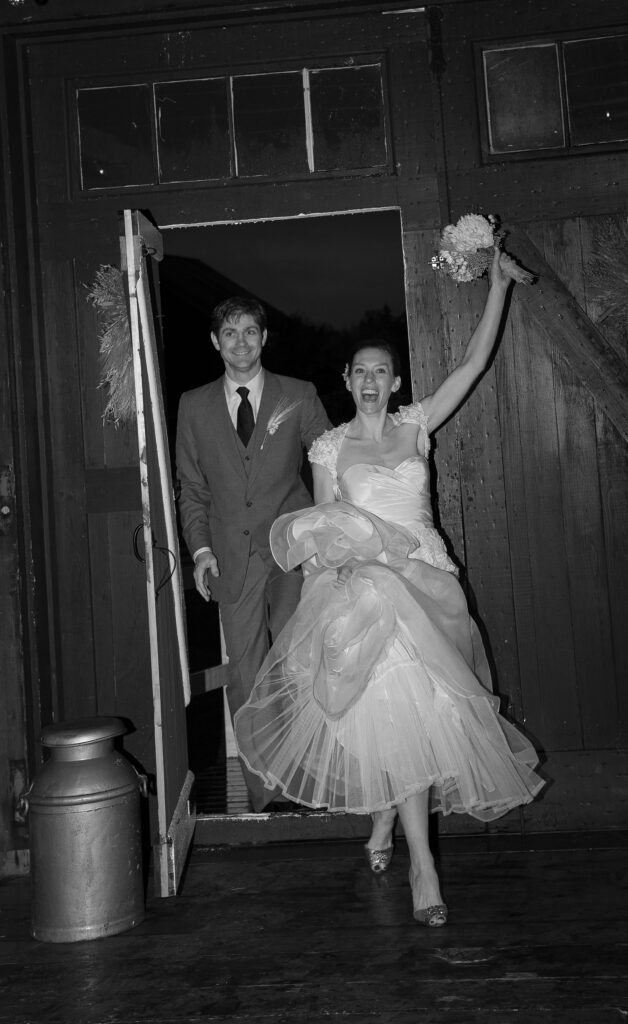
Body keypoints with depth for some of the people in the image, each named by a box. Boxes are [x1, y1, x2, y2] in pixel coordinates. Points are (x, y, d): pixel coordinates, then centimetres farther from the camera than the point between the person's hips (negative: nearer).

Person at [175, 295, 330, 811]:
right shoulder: (194, 405, 10)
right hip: (232, 554, 2)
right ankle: (261, 792, 9)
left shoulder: (299, 396, 6)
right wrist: (201, 547, 2)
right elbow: (192, 487, 13)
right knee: (245, 676, 1)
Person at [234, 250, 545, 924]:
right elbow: (324, 528, 7)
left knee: (416, 713, -2)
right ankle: (422, 865, -10)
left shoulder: (416, 425, 12)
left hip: (425, 578, 2)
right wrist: (340, 555, -15)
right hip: (363, 584, -2)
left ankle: (383, 817, 24)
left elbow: (474, 362, 7)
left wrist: (499, 285, 3)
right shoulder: (329, 445, 8)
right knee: (396, 715, -13)